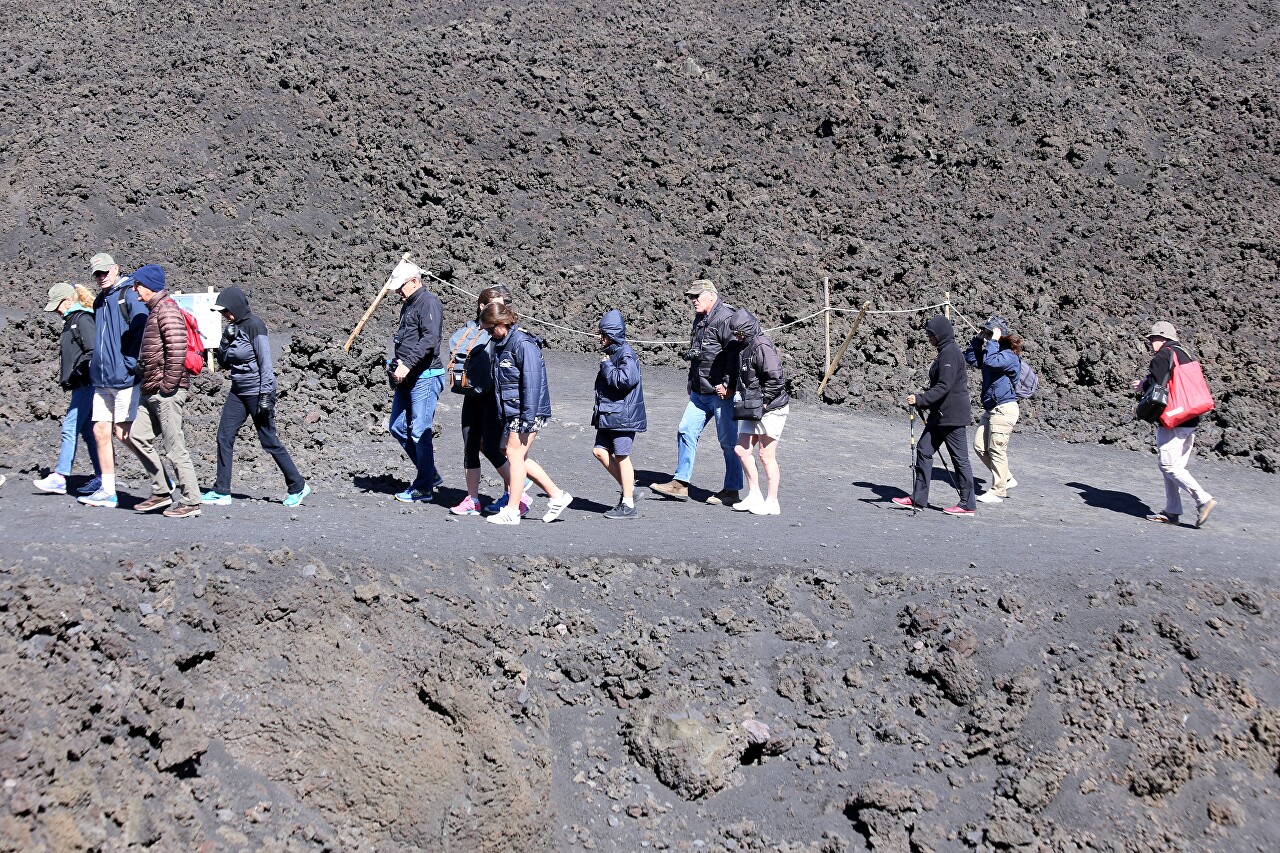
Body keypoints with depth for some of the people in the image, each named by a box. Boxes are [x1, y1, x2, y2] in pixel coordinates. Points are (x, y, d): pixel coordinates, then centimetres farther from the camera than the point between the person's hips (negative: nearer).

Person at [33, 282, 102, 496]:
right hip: (81, 386, 10)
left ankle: (59, 478, -12)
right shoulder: (72, 320, 19)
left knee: (70, 428, -11)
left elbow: (93, 351, -19)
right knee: (87, 430, 9)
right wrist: (66, 377, 12)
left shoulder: (83, 319, -11)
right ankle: (101, 478, 11)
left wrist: (76, 373, -16)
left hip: (86, 384, -10)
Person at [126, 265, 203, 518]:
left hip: (167, 391, -10)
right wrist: (146, 380, 20)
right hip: (152, 391, 10)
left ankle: (191, 502, 0)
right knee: (138, 435, 10)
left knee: (173, 447, -6)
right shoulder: (154, 310, 19)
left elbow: (177, 349, -22)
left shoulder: (167, 309, -13)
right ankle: (161, 492, 16)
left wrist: (168, 385, -21)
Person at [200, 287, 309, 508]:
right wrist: (226, 341, -4)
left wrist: (266, 396, -19)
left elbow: (266, 362, -16)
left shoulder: (254, 325, -13)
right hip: (238, 392, 8)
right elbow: (224, 364, 13)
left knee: (269, 440, -2)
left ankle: (298, 487, 11)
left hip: (257, 391, -8)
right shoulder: (233, 327, 9)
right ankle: (221, 492, 5)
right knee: (224, 436, 1)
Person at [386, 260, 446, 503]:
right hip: (406, 379, 10)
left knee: (420, 433, -6)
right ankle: (430, 475, 22)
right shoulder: (408, 305, 18)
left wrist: (408, 364, -25)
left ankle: (423, 488, 2)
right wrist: (396, 363, 10)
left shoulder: (428, 303, -11)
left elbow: (429, 340, -22)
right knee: (398, 428, 12)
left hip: (425, 376, -10)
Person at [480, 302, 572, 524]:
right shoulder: (501, 344, 12)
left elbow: (532, 382, -20)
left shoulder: (523, 344, -16)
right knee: (518, 457, 10)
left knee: (515, 454, -7)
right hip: (510, 411, 10)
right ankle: (556, 495, 19)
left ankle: (512, 511, -2)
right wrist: (502, 416, 19)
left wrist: (528, 418, -23)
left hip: (528, 410, -10)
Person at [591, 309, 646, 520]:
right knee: (600, 451, 9)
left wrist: (606, 365, -16)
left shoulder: (626, 354, -15)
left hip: (623, 414, -10)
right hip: (608, 415, 10)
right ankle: (628, 488, 19)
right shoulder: (612, 352, 15)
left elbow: (625, 380, -27)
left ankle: (628, 505, 1)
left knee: (621, 455, -5)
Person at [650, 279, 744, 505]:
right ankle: (681, 483, 12)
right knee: (686, 431, 6)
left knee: (728, 441, 0)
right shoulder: (700, 319, 15)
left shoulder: (725, 319, -16)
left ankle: (732, 491, 8)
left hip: (722, 394, -9)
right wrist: (692, 382, 22)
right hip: (700, 393, 9)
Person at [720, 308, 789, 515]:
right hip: (753, 410, 9)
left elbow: (776, 379, -23)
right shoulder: (742, 347, 11)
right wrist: (728, 389, 5)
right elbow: (737, 376, 23)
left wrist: (763, 402, -18)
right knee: (741, 449, 8)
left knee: (766, 455, -3)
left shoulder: (762, 347, -17)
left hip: (770, 408, -9)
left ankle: (772, 503, 6)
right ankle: (754, 496, 17)